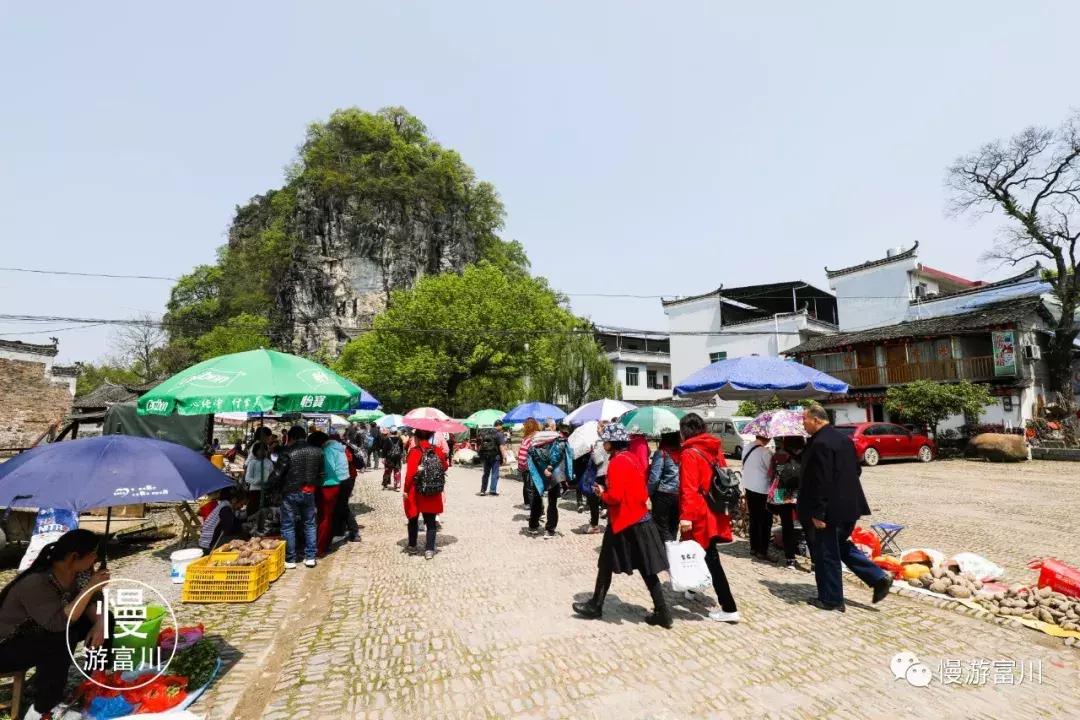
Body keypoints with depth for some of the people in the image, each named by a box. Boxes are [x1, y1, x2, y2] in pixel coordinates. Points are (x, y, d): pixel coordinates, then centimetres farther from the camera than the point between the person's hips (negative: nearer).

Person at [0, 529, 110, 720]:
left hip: (41, 633, 8)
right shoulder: (35, 583, -34)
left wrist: (99, 622, -25)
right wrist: (90, 587, -38)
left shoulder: (76, 573, -11)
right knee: (62, 638, -34)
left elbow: (92, 602, -6)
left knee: (104, 618, -5)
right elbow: (59, 623, -40)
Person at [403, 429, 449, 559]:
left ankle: (412, 546, 30)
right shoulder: (438, 450, -2)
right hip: (434, 492, 2)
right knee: (431, 522, 10)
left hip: (416, 491, -2)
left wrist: (406, 490, -12)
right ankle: (429, 550, 8)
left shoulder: (414, 451, -13)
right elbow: (445, 467, 2)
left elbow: (410, 473, -19)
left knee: (413, 520, 19)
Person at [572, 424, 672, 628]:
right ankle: (662, 612, 17)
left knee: (606, 564, 9)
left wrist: (602, 493, -5)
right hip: (640, 519, 8)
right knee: (646, 569, 13)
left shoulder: (617, 462, -19)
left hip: (624, 522, -8)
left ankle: (596, 606, 24)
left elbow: (615, 497, -25)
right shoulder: (633, 458, 7)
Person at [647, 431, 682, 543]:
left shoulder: (661, 452, -10)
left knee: (661, 527, 4)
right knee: (673, 527, 17)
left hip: (664, 494, -5)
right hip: (679, 494, 5)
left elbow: (654, 476, -13)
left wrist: (649, 493, 0)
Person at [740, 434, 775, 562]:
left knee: (753, 519, 17)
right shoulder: (765, 452, -20)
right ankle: (762, 551, 13)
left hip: (749, 488, 7)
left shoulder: (746, 447, 3)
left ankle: (754, 548, 27)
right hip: (762, 491, -7)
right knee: (765, 522, 7)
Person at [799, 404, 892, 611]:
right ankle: (879, 577, 20)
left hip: (830, 509, -10)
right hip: (849, 505, 10)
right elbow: (856, 470, 17)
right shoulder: (844, 438, 8)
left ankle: (831, 599, 17)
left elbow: (821, 481, -25)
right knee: (842, 545, 26)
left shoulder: (820, 443, -22)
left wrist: (817, 513, -20)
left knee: (826, 555, 5)